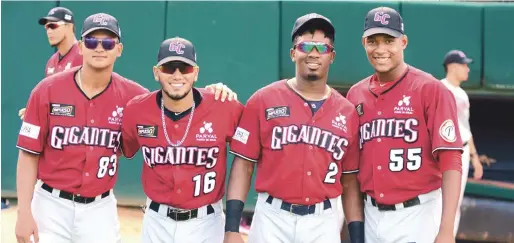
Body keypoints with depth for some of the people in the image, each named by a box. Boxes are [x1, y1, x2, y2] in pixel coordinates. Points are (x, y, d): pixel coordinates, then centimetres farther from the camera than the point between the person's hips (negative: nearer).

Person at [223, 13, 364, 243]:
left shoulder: (348, 112, 6)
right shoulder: (263, 101, 0)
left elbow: (350, 181, 9)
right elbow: (243, 164, -2)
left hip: (324, 222, 2)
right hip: (272, 218, -2)